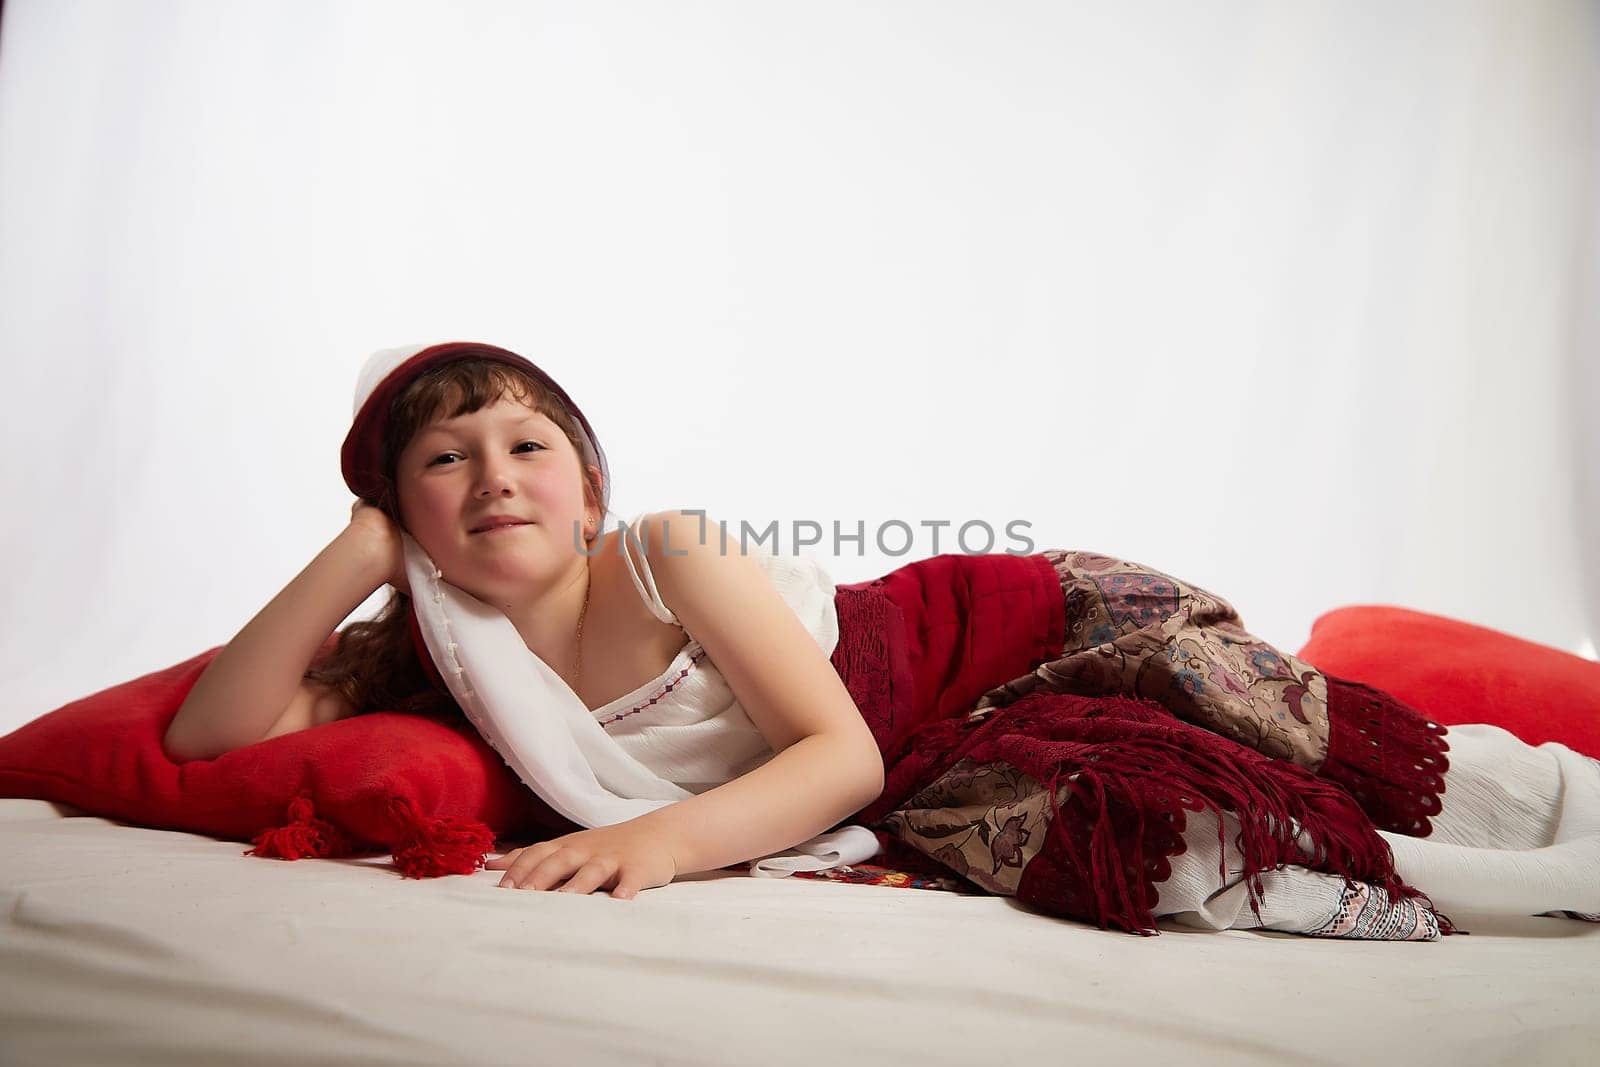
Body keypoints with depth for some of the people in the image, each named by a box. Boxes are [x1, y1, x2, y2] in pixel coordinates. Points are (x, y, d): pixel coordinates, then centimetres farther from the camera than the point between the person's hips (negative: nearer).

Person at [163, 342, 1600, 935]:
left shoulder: (667, 556, -19)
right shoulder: (431, 657, -4)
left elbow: (844, 755, -21)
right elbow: (212, 733, -9)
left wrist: (662, 838, -37)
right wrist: (356, 554, -19)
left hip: (1014, 634, -3)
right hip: (917, 787, 3)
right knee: (1009, 825, -25)